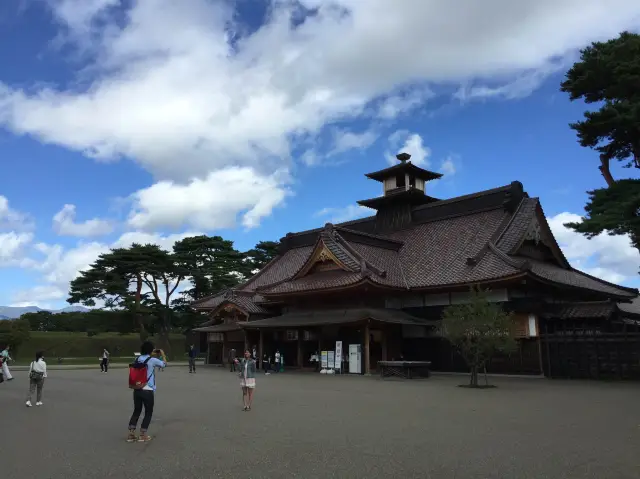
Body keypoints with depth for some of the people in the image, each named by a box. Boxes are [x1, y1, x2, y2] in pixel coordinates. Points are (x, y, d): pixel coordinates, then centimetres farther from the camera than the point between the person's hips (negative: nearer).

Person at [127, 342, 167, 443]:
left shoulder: (137, 359, 4)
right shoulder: (153, 360, -10)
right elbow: (164, 364, 6)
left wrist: (152, 355, 28)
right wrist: (163, 354, 20)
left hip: (137, 390, 5)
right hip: (148, 391, -5)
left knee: (136, 411, 18)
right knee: (148, 413, 11)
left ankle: (131, 434, 14)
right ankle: (142, 435, 11)